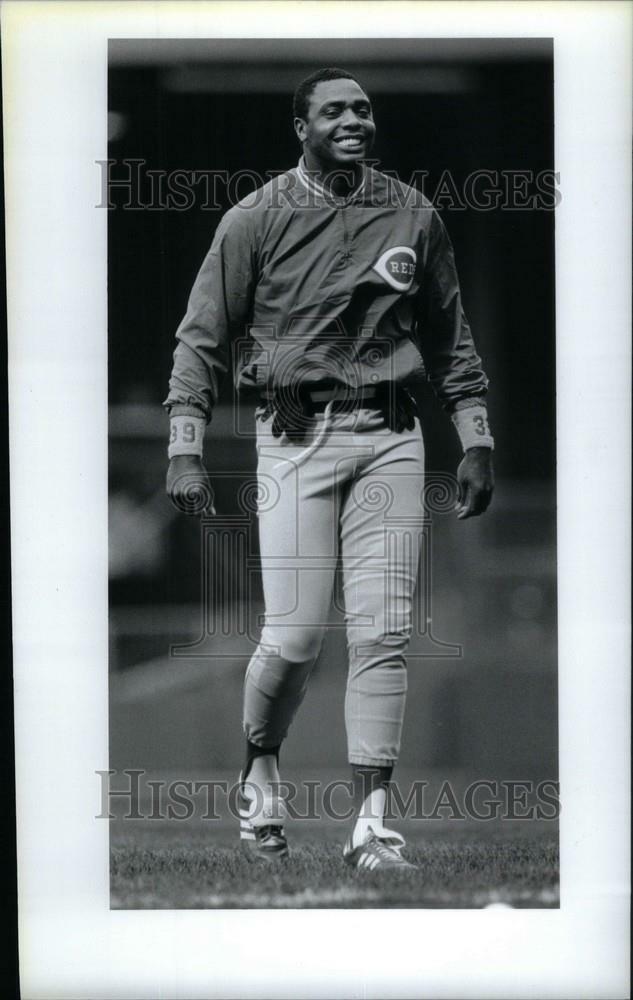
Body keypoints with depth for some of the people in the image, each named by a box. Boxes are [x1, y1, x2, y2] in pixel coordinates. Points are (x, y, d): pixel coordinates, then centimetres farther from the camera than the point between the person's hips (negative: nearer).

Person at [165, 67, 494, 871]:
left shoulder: (413, 216, 8)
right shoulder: (256, 220, 0)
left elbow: (449, 339, 16)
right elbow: (202, 338, 2)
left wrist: (476, 441, 13)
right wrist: (185, 448, -5)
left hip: (391, 437, 3)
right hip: (295, 436, -2)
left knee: (382, 632, -2)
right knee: (294, 636, -6)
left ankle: (370, 820, 3)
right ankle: (259, 766, 23)